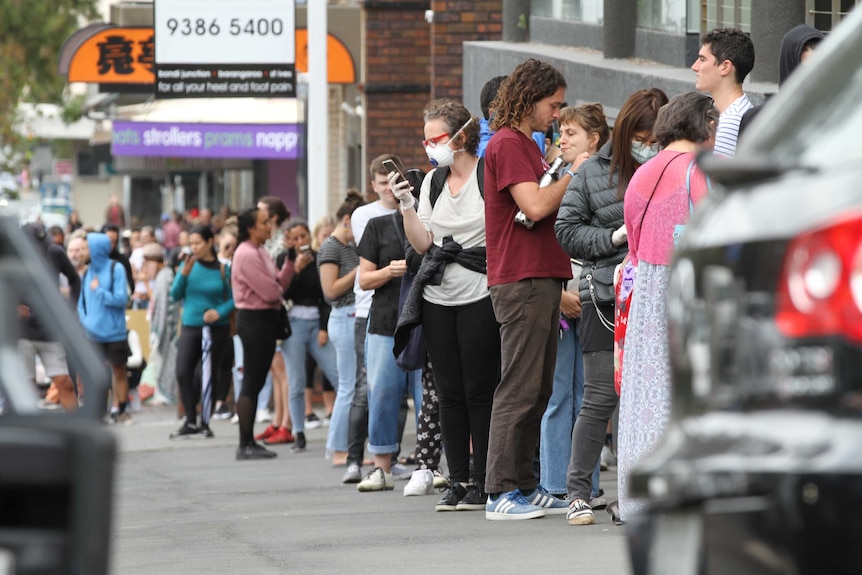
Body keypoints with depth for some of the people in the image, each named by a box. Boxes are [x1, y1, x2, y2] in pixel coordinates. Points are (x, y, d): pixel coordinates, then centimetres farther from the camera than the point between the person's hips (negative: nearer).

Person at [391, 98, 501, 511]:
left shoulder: (489, 175, -6)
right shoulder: (432, 182, 13)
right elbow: (422, 243, 11)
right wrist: (405, 205, 0)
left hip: (479, 296, -6)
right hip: (438, 299, 6)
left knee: (479, 390, -4)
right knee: (450, 392, 5)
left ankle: (482, 481, 2)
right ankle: (458, 481, 10)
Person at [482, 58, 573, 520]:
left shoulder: (527, 147, 21)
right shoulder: (507, 144, -10)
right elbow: (535, 206, -20)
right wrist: (573, 174, -8)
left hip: (542, 279, 10)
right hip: (520, 280, -10)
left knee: (538, 390, 10)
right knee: (519, 388, -10)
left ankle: (524, 487, 14)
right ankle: (501, 492, -9)